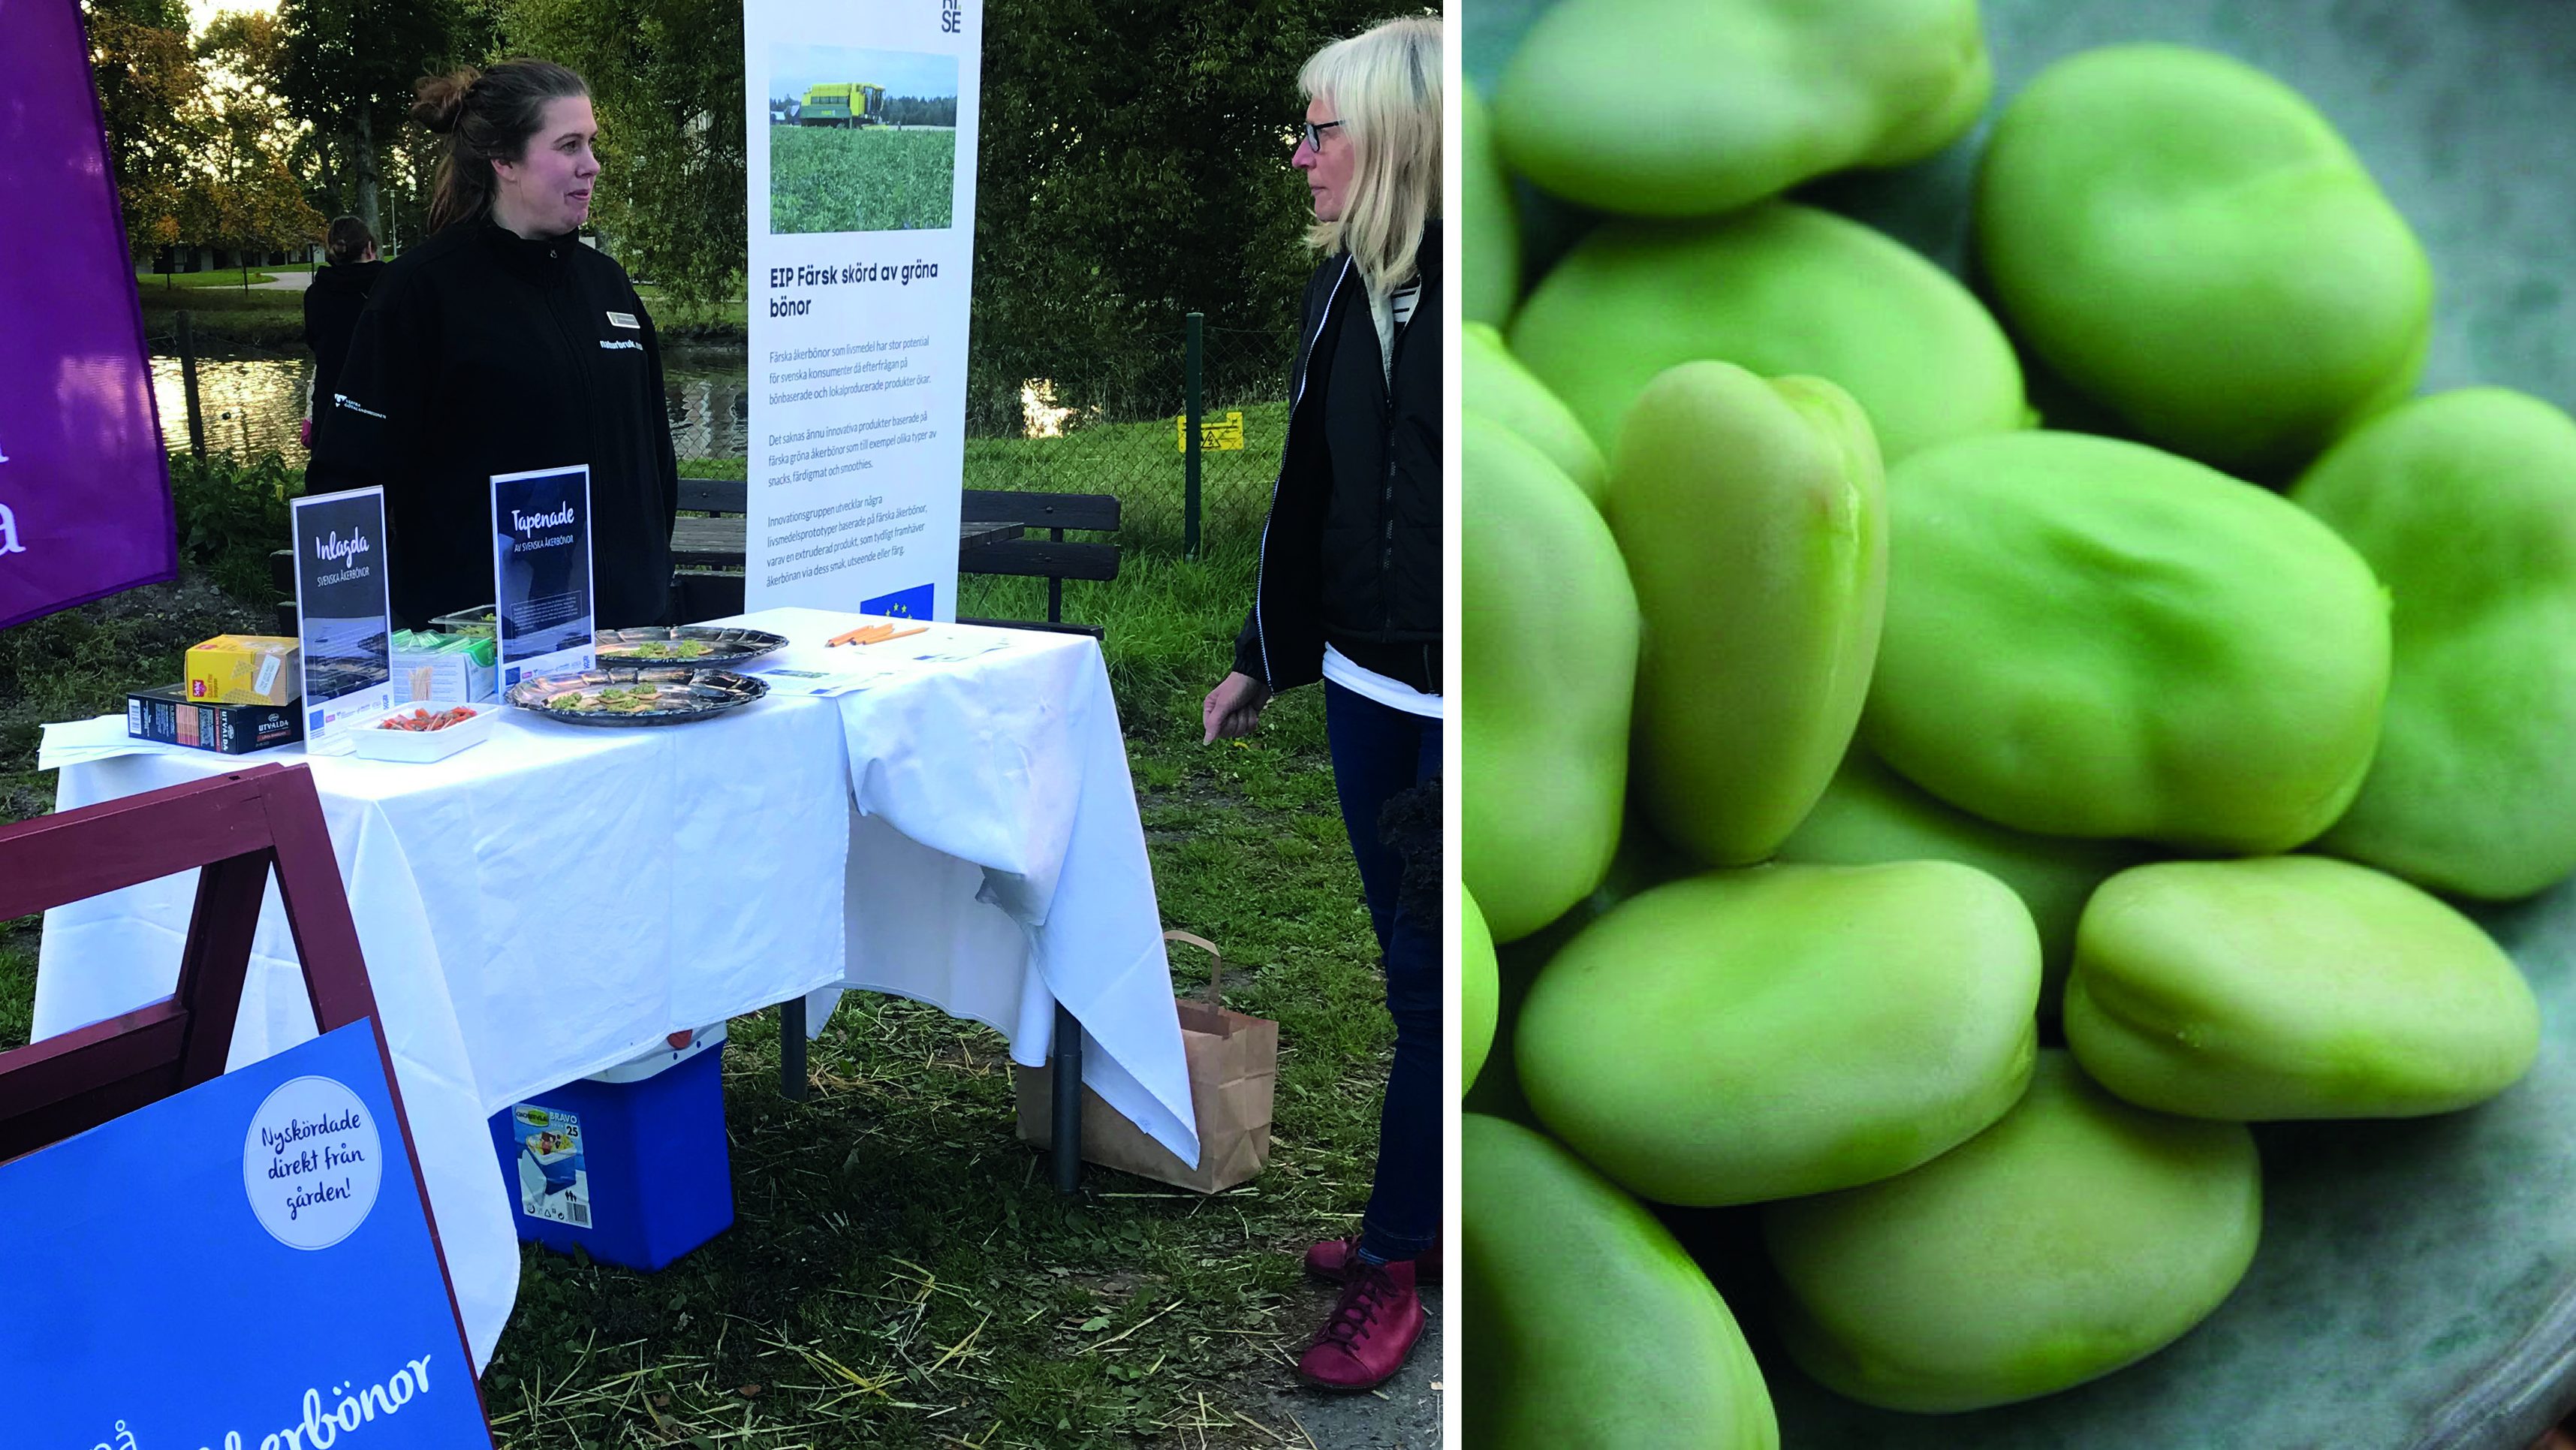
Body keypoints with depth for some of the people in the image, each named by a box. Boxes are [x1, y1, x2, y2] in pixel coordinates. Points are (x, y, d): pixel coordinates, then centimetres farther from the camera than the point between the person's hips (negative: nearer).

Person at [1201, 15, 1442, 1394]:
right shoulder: (1347, 285, 8)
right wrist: (1264, 658, 19)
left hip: (1465, 704, -7)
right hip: (1368, 682, 7)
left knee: (1432, 973, 3)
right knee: (1407, 959, 15)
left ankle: (1392, 1256, 17)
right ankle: (1421, 1212, 30)